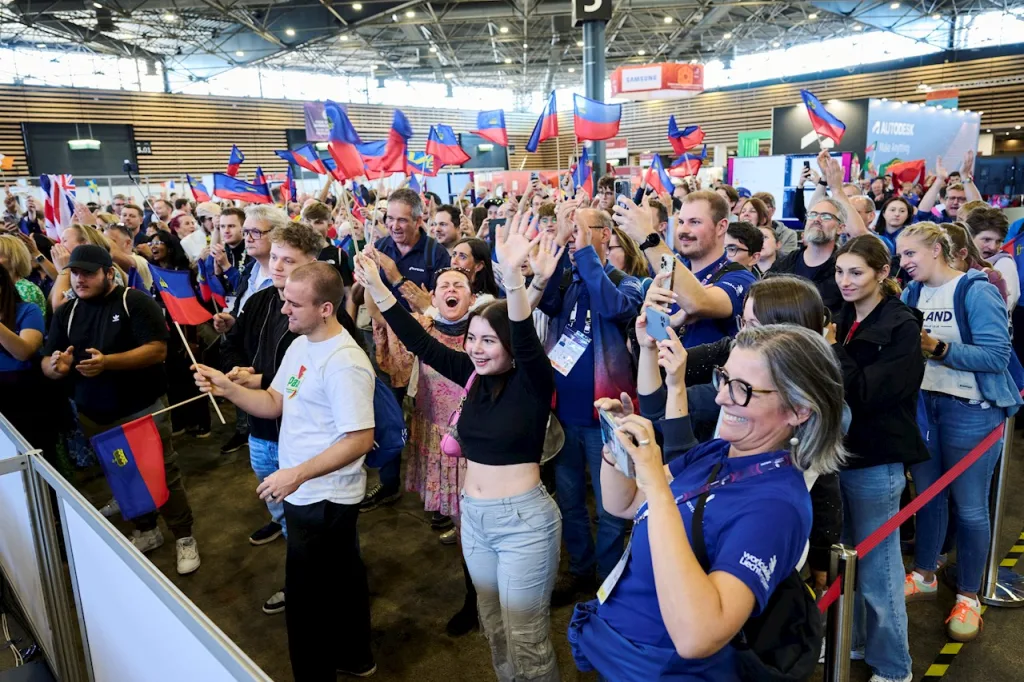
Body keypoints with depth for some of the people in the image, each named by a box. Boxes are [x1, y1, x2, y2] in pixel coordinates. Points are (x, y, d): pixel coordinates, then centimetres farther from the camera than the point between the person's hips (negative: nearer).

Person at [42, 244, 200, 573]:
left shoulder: (135, 302, -11)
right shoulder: (66, 314, 6)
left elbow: (158, 349, -19)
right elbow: (47, 363, 5)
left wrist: (107, 362, -30)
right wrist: (56, 367, -20)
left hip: (143, 409, -5)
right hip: (94, 417, 6)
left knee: (163, 474, 1)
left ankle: (184, 537, 15)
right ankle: (145, 531, 37)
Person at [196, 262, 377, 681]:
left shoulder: (344, 363, -26)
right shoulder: (300, 345, 5)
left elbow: (360, 439, -28)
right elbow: (274, 404, 8)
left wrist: (298, 475, -30)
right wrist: (227, 388, -7)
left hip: (323, 497, -10)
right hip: (308, 493, 10)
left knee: (307, 596, 7)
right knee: (339, 578, 24)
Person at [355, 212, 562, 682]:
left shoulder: (532, 383, -15)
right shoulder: (474, 377, 1)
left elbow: (528, 343, -34)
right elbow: (422, 344, -1)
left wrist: (513, 278, -51)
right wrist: (376, 288, -8)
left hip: (524, 520, -7)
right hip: (474, 516, 7)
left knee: (525, 638, 7)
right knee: (494, 627, 23)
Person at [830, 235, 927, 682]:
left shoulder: (901, 326, -12)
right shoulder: (842, 319, 8)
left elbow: (865, 394, -21)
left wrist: (831, 349, -19)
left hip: (875, 462, -7)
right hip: (837, 452, 7)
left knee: (877, 568, 4)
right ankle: (850, 640, 38)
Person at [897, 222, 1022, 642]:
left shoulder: (977, 291, -12)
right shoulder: (912, 294, 5)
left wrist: (938, 347, -26)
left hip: (970, 410, -5)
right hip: (921, 404, 6)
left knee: (969, 506, 6)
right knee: (927, 495, 16)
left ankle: (968, 596, 23)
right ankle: (923, 576, 33)